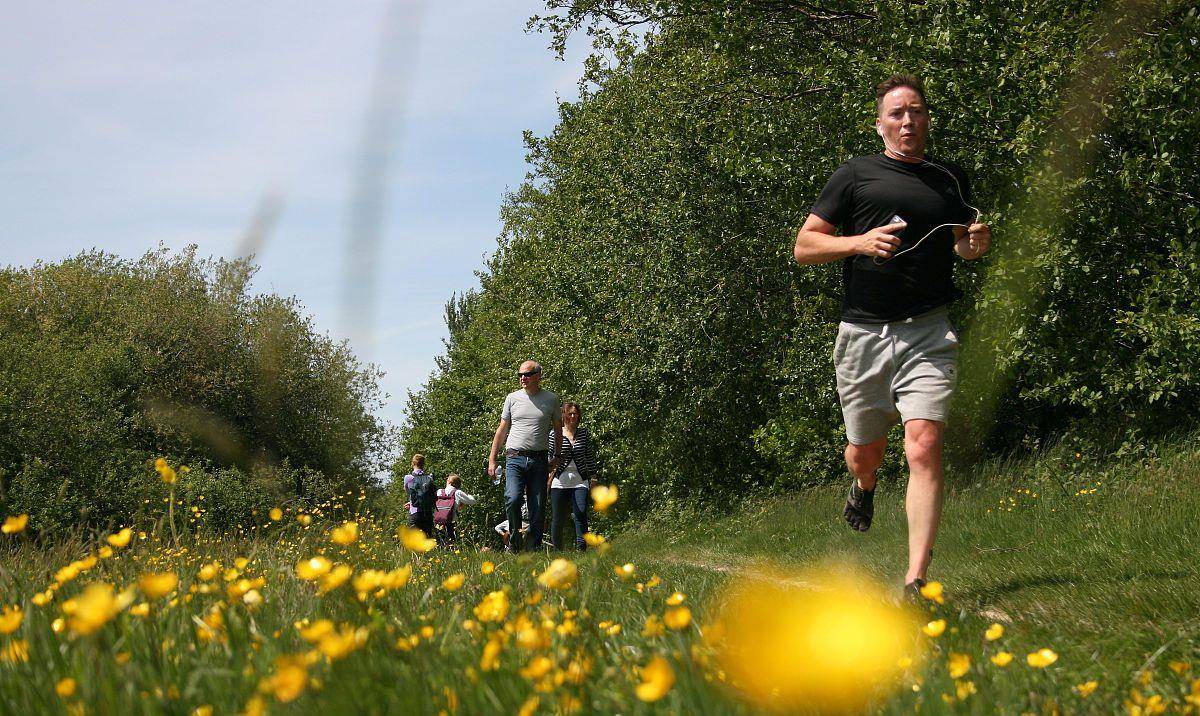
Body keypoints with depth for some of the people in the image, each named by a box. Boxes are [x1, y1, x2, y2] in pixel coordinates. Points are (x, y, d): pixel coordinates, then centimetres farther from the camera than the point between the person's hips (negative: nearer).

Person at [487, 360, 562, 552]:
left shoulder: (551, 399, 8)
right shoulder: (513, 398, 9)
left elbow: (559, 430, 14)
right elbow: (502, 430, 14)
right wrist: (492, 460, 10)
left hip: (539, 460, 1)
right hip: (515, 458, 0)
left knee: (538, 508, -1)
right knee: (513, 499, -20)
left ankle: (533, 548, 6)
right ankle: (515, 543, -3)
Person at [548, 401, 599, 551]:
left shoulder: (584, 433, 10)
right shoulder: (554, 434, 3)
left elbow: (590, 456, 14)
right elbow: (548, 457, 6)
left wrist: (592, 476, 13)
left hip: (580, 481, 1)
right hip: (559, 481, -1)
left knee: (581, 513, -16)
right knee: (558, 518, 4)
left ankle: (581, 548, -18)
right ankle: (556, 549, 16)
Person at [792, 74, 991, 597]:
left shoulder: (950, 179, 13)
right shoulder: (855, 176, 4)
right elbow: (804, 247, 3)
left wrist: (975, 244, 3)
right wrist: (860, 242, -14)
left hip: (929, 333, 0)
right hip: (863, 333, 0)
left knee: (924, 444, -17)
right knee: (865, 452, 13)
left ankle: (916, 580, -18)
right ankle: (863, 486, 52)